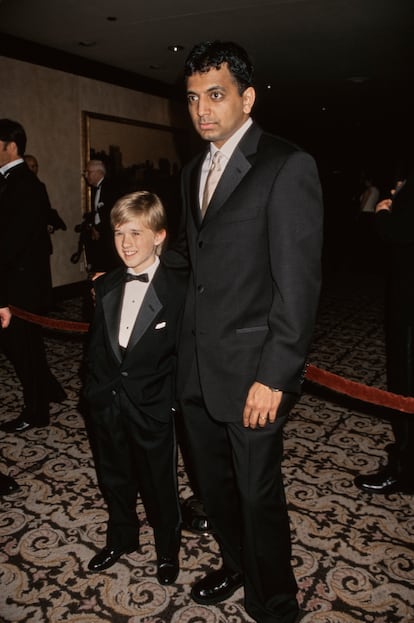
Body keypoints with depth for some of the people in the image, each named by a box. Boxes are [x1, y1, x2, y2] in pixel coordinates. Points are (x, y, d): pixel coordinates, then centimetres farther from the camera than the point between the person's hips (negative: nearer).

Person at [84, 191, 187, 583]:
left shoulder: (178, 289, -15)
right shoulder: (105, 287, 2)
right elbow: (96, 346, 8)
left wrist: (170, 396, -13)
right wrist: (94, 391, 6)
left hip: (152, 408, -5)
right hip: (107, 406, 5)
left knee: (159, 484, 15)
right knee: (114, 478, 23)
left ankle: (167, 550, 41)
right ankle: (121, 539, 49)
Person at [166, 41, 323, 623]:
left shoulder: (287, 166, -11)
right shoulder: (194, 170, 12)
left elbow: (298, 282, -16)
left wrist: (274, 377, -19)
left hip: (251, 371, -7)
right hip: (197, 367, 7)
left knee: (258, 494, 9)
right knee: (213, 483, 21)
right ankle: (235, 566, 47)